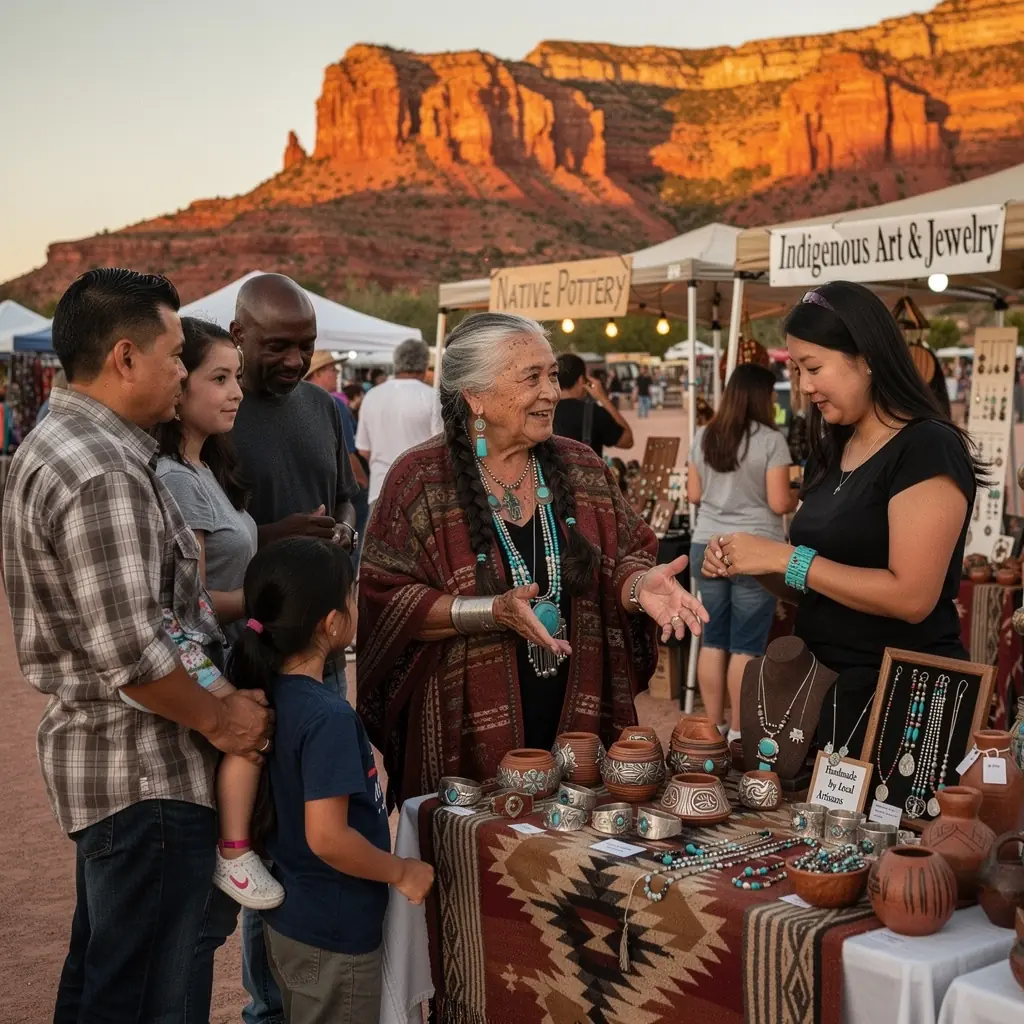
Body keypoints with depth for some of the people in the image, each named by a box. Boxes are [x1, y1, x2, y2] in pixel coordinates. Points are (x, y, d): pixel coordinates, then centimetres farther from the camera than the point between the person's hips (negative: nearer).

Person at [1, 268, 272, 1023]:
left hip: (99, 753, 11)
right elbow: (131, 654, -27)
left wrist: (210, 603, 12)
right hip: (146, 774, -11)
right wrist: (217, 718, -13)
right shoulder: (100, 474, -22)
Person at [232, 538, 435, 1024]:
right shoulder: (329, 716, -26)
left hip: (287, 917, 8)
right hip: (332, 933, -8)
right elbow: (326, 836, -29)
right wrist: (401, 872, -15)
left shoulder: (269, 693, -1)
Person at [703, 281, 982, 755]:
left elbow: (911, 597, -23)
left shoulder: (927, 449, -15)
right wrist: (751, 564, -3)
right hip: (826, 683, 8)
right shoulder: (831, 453, 10)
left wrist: (786, 558, -20)